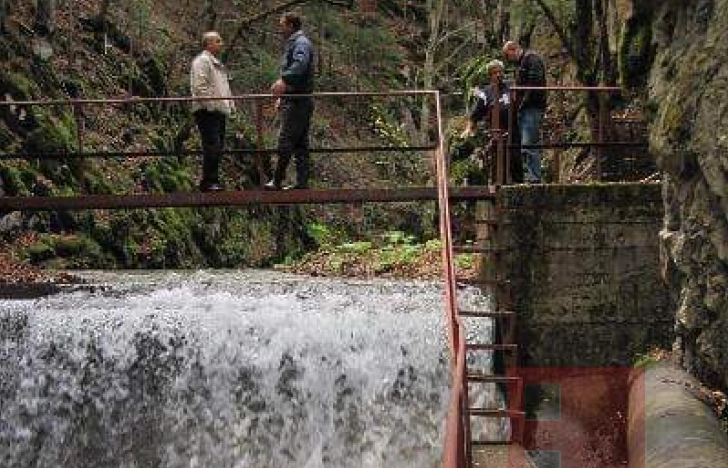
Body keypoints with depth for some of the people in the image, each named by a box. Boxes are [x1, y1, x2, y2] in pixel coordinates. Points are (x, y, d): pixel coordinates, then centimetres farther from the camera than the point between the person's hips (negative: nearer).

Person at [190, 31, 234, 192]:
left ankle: (213, 180, 15)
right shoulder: (202, 61, -8)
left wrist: (230, 105, 19)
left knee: (218, 147, 10)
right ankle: (208, 182, -10)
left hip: (219, 111, 10)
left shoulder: (217, 63, 24)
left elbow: (224, 87, 31)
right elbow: (200, 87, -18)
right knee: (212, 146, -13)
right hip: (207, 111, -10)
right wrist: (211, 104, -20)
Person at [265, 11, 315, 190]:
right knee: (300, 143, 8)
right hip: (294, 100, 11)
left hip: (298, 101, -11)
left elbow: (300, 64, -29)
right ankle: (301, 181, 9)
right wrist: (282, 97, 24)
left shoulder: (301, 43, -9)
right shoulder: (291, 44, 24)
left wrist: (284, 81, -41)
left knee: (285, 140, -10)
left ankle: (277, 180, -8)